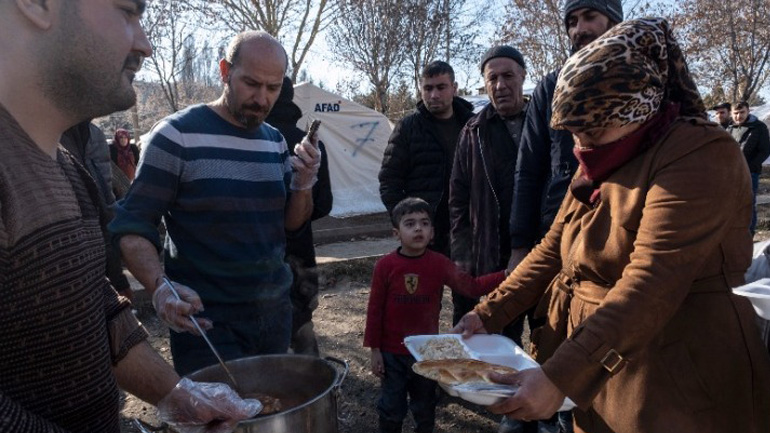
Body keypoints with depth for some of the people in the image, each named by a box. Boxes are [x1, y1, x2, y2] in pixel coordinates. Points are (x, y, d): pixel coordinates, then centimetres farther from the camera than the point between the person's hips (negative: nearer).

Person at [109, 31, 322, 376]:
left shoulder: (275, 140, 6)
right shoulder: (177, 135, -11)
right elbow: (132, 228, -12)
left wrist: (304, 182, -10)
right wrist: (160, 286, -31)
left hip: (275, 312, 6)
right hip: (208, 321, -6)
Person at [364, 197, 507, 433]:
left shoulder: (440, 263, -9)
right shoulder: (385, 266, -14)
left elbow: (472, 287, -11)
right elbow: (375, 309, -9)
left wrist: (505, 275, -23)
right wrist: (374, 350, -6)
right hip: (392, 352, -2)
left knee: (425, 406, 21)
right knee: (391, 407, 14)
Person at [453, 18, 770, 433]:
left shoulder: (700, 157, -18)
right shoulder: (599, 165, 8)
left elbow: (651, 286, -29)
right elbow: (553, 251, 8)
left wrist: (560, 378, -33)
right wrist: (488, 314, -2)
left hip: (675, 393, -7)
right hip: (595, 377, 7)